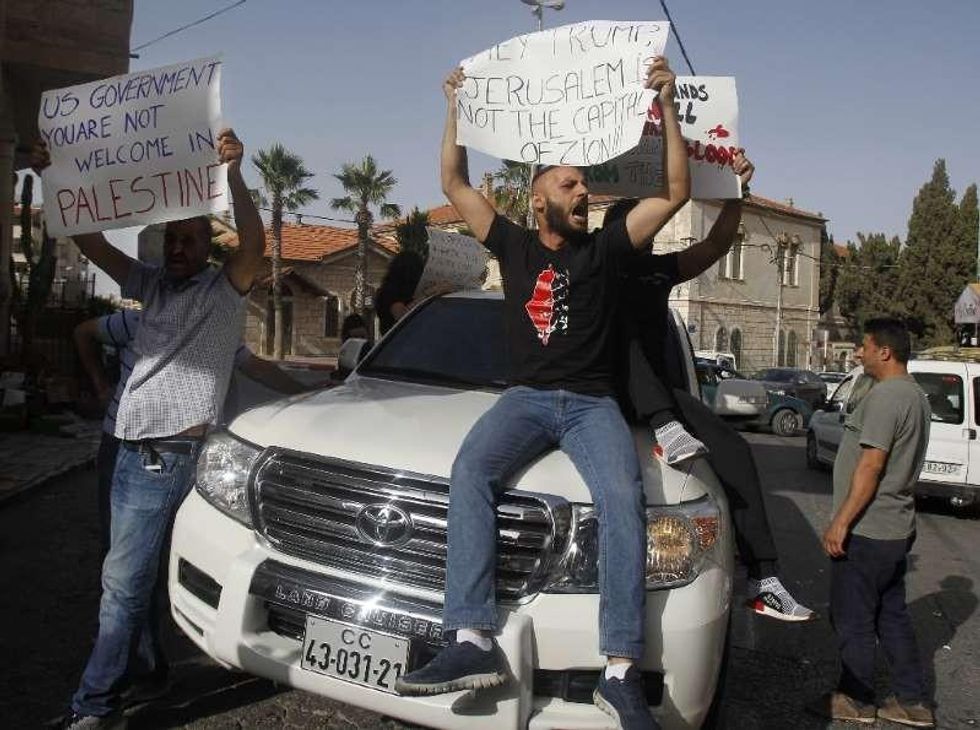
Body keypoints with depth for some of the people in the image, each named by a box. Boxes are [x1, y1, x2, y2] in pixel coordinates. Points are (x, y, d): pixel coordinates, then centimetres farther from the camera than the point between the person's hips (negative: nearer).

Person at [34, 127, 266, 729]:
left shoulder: (224, 289, -2)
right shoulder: (153, 284, 16)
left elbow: (254, 245, -21)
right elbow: (92, 243, 13)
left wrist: (233, 173, -32)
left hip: (175, 452, -7)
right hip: (132, 446, 7)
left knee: (124, 578, -6)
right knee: (129, 574, 15)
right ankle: (135, 664, 31)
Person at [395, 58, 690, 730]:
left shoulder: (605, 248, 12)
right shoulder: (515, 246, 15)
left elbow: (676, 192, 8)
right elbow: (456, 185, 20)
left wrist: (668, 105, 4)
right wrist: (456, 107, 17)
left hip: (593, 403, 0)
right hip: (525, 398, 1)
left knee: (623, 501, -29)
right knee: (471, 472, -31)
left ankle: (621, 672, -29)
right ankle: (474, 640, -36)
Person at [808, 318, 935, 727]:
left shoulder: (885, 396, -19)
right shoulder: (915, 395, 13)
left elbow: (871, 466, -24)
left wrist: (841, 521, -20)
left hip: (867, 530, -10)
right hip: (896, 528, 10)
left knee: (853, 619, 4)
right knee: (892, 616, 17)